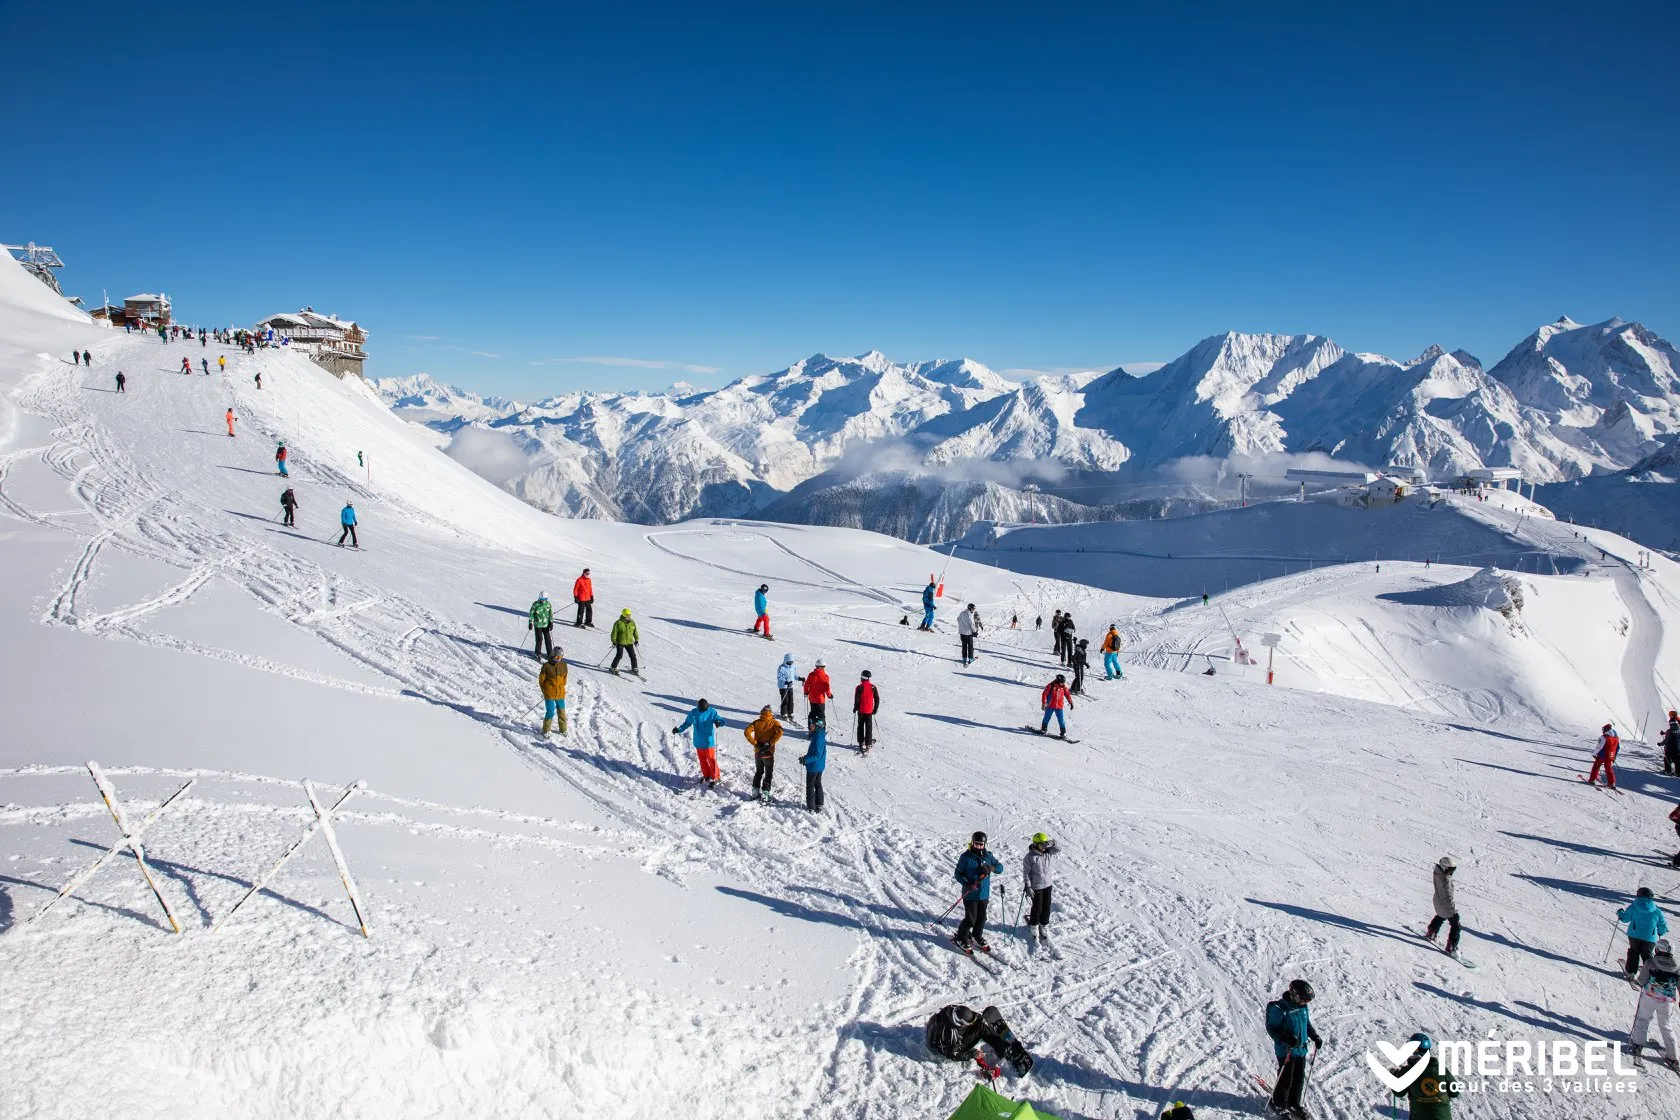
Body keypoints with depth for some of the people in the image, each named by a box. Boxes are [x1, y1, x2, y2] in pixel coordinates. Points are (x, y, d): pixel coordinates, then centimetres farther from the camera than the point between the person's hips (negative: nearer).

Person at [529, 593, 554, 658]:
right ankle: (538, 653, 12)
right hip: (538, 625, -3)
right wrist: (530, 623, -5)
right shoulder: (535, 604, -8)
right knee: (539, 639, -4)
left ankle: (550, 653, 14)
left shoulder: (548, 604, 1)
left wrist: (551, 622, 0)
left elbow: (551, 614, 6)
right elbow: (531, 614, -2)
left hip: (546, 625, 3)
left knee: (548, 639, 4)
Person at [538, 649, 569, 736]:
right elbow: (541, 679, -4)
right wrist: (544, 691, -2)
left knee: (561, 712, 11)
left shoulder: (563, 665, 0)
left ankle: (563, 729, 28)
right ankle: (546, 731, 14)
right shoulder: (546, 666, -12)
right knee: (550, 712, -4)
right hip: (549, 694, -4)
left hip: (560, 693, 4)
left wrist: (562, 688, 13)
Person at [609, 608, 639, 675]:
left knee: (633, 655, 5)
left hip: (629, 642, 5)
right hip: (620, 642, -5)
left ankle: (634, 668, 19)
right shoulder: (618, 623, -11)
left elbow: (635, 632, 15)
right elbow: (614, 633, -8)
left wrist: (636, 640, 14)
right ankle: (613, 668, 5)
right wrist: (614, 642, -11)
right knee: (619, 655, -10)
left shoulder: (632, 623, 4)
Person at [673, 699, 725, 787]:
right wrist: (679, 730, 0)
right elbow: (687, 723, 10)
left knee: (711, 760, -1)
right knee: (702, 760, 14)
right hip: (698, 742, 4)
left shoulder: (712, 712, -12)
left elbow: (720, 720, -11)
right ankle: (706, 776, 32)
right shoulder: (693, 713, -4)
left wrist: (719, 722, -35)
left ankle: (714, 778, 10)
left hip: (709, 742, -4)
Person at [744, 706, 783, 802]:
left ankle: (755, 791, 26)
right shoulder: (774, 722, -7)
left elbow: (747, 732, -12)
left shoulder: (756, 722, 0)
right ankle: (765, 794, 5)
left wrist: (755, 743, -10)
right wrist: (770, 743, -19)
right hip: (768, 753, -3)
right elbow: (779, 732, -25)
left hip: (758, 752, 3)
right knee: (768, 774, 9)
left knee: (758, 772, 23)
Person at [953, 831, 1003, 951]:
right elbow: (958, 874, -8)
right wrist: (967, 884, -24)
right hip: (970, 895, -5)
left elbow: (1000, 867, 6)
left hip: (984, 894, 5)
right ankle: (961, 938, 19)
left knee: (982, 918, 15)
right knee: (971, 919, -2)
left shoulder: (988, 856, 1)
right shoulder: (966, 857, -12)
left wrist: (991, 867, -16)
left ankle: (977, 936, 38)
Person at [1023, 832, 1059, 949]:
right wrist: (1028, 887, -15)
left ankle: (1044, 929, 27)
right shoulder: (1030, 857, -16)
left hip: (1048, 885, 5)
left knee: (1046, 909, 12)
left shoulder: (1047, 853, -1)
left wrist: (1049, 843, -21)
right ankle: (1034, 932, 18)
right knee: (1037, 909, 2)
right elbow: (1026, 872, -13)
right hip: (1036, 887, -5)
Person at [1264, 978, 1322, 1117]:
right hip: (1286, 1051, -7)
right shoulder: (1279, 1008, -22)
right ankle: (1278, 1105, 22)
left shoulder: (1303, 1007, 2)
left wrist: (1315, 1037, 6)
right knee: (1286, 1080, 2)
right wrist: (1286, 1039, -32)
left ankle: (1294, 1103, 36)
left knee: (1299, 1079, 17)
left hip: (1301, 1049, 7)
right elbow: (1271, 1028, -19)